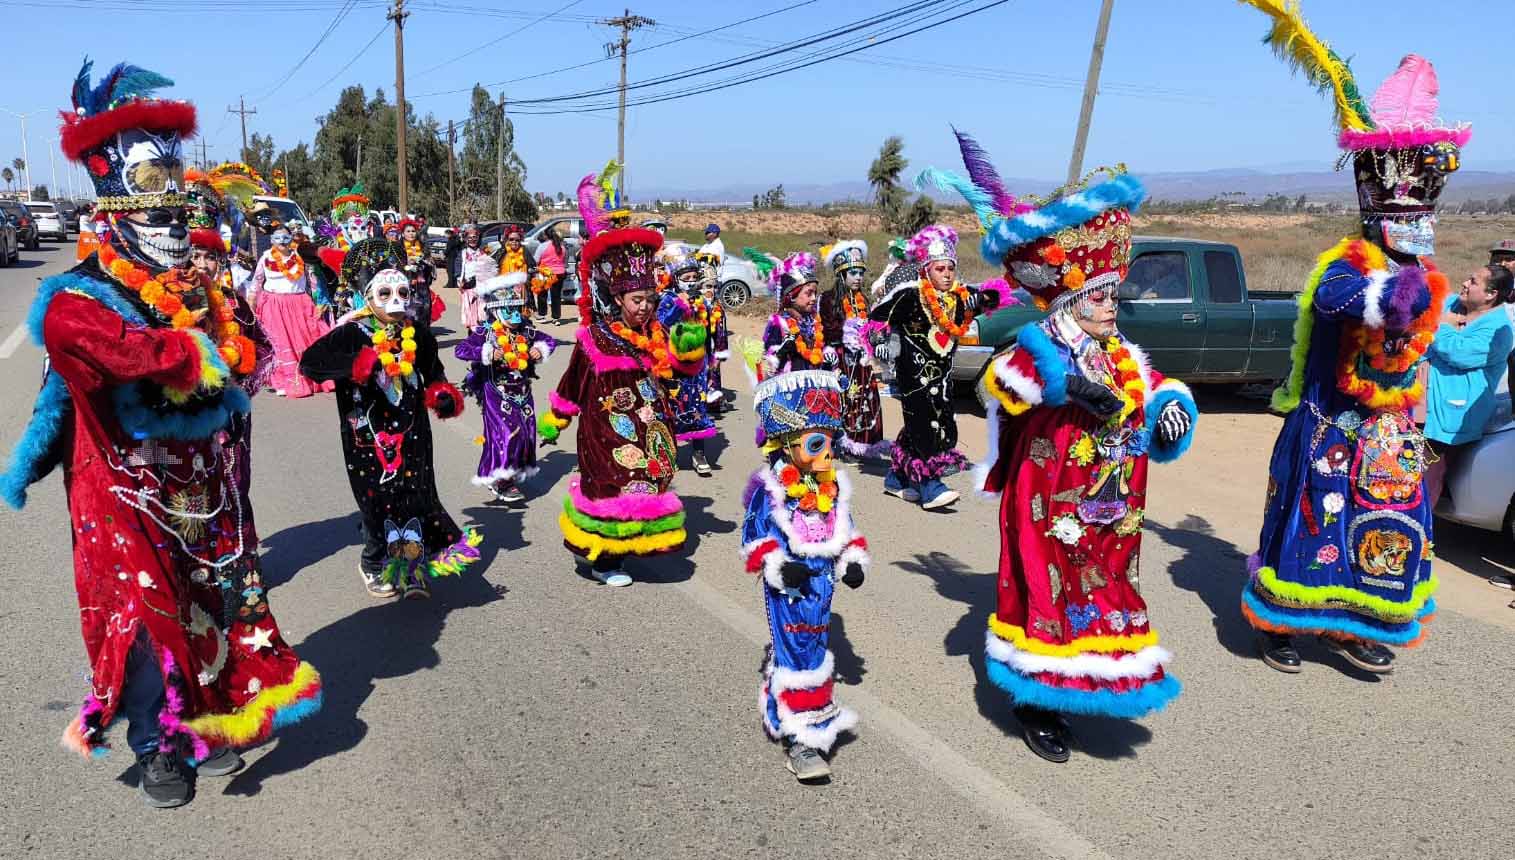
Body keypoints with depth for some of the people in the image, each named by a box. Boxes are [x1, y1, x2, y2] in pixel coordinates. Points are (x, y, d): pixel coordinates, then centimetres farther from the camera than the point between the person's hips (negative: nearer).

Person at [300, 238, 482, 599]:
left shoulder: (419, 334, 3)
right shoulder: (351, 335, -9)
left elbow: (433, 373, 20)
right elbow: (309, 363, -21)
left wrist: (443, 394, 1)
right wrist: (356, 365, -30)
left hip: (411, 433, 3)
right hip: (367, 434, -3)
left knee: (417, 495, 4)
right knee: (377, 501, 7)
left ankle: (413, 569, 20)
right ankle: (376, 565, 31)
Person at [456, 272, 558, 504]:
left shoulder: (526, 331, 6)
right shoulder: (485, 333, -9)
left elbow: (550, 341, 20)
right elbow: (460, 349, -19)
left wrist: (541, 350, -2)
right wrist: (487, 354, -28)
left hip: (522, 391, 6)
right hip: (496, 392, -6)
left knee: (526, 431, 6)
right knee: (507, 432, -13)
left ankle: (516, 473, 22)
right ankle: (500, 480, -3)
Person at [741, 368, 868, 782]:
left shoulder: (834, 486, 3)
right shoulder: (769, 490, -15)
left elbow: (845, 529, 14)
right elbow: (754, 537, -12)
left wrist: (853, 561, 1)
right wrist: (777, 566, -25)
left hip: (822, 582, 6)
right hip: (787, 588, -6)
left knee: (811, 649, 19)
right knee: (797, 655, -4)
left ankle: (779, 710, 42)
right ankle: (803, 739, 6)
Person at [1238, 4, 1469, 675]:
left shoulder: (1424, 276, 8)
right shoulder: (1345, 262, -17)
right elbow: (1335, 297, -41)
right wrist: (1388, 291, -58)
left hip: (1393, 435, 8)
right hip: (1331, 428, -7)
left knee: (1389, 534, 12)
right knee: (1312, 523, -1)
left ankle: (1354, 629, 26)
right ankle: (1278, 622, 15)